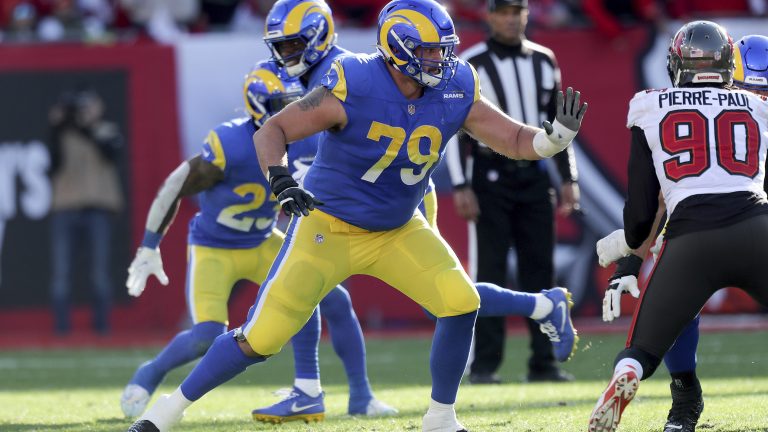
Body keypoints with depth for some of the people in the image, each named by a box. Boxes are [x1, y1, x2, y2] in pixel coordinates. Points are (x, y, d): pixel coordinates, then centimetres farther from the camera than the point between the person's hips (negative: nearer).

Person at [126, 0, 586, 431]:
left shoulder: (455, 93, -11)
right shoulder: (354, 89, -25)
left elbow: (515, 140, -4)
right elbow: (271, 131, -21)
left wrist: (558, 135, -24)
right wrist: (281, 179, -39)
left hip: (399, 231, 4)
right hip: (329, 229, -4)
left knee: (461, 302, -15)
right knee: (261, 339, -8)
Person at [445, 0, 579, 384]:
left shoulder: (543, 61, 9)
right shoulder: (471, 65, -5)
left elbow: (556, 122, 15)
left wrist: (568, 178, 9)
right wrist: (461, 187, -14)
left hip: (534, 176, 5)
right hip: (490, 177, -5)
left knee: (540, 269, 3)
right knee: (488, 273, -5)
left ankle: (543, 363, 7)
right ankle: (484, 365, -2)